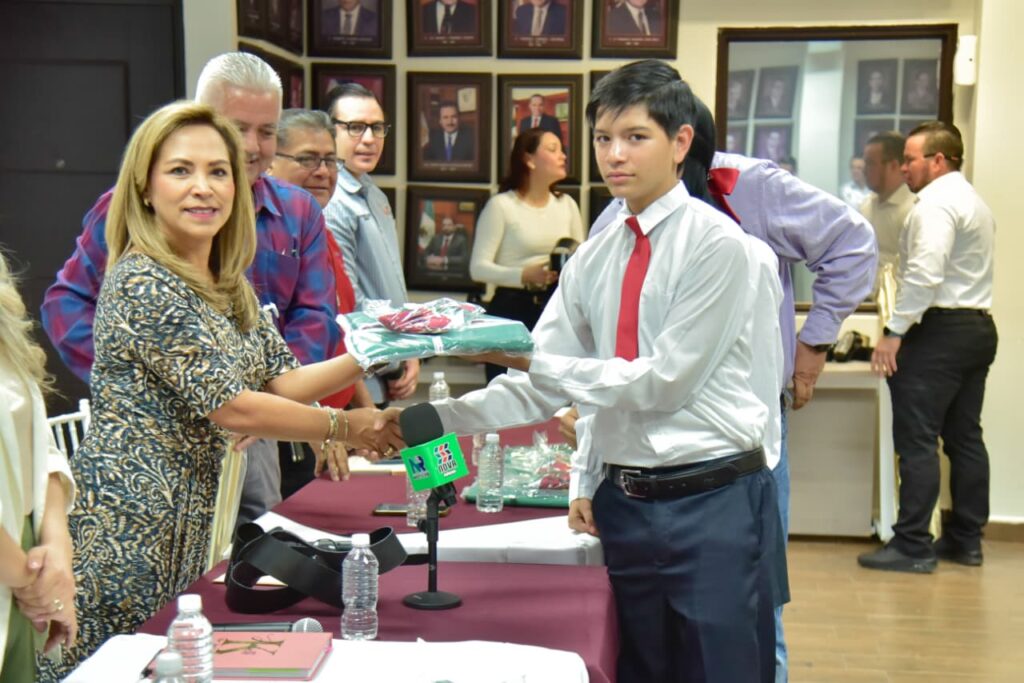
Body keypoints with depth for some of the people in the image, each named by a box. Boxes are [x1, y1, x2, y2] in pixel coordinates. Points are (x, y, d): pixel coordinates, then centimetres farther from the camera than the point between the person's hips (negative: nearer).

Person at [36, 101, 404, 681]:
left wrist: (367, 359, -6)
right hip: (123, 530, -8)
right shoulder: (143, 285, -18)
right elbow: (232, 409, -19)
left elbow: (281, 379, 8)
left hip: (186, 523, 8)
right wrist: (343, 426, -10)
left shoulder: (229, 285, 9)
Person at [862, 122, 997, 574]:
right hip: (978, 327, 10)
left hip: (940, 330, -10)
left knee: (917, 441, -7)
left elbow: (925, 273, -23)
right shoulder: (974, 201, 19)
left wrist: (894, 332, -21)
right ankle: (966, 540, 19)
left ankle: (912, 546, -5)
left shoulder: (936, 202, -12)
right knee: (965, 438, 12)